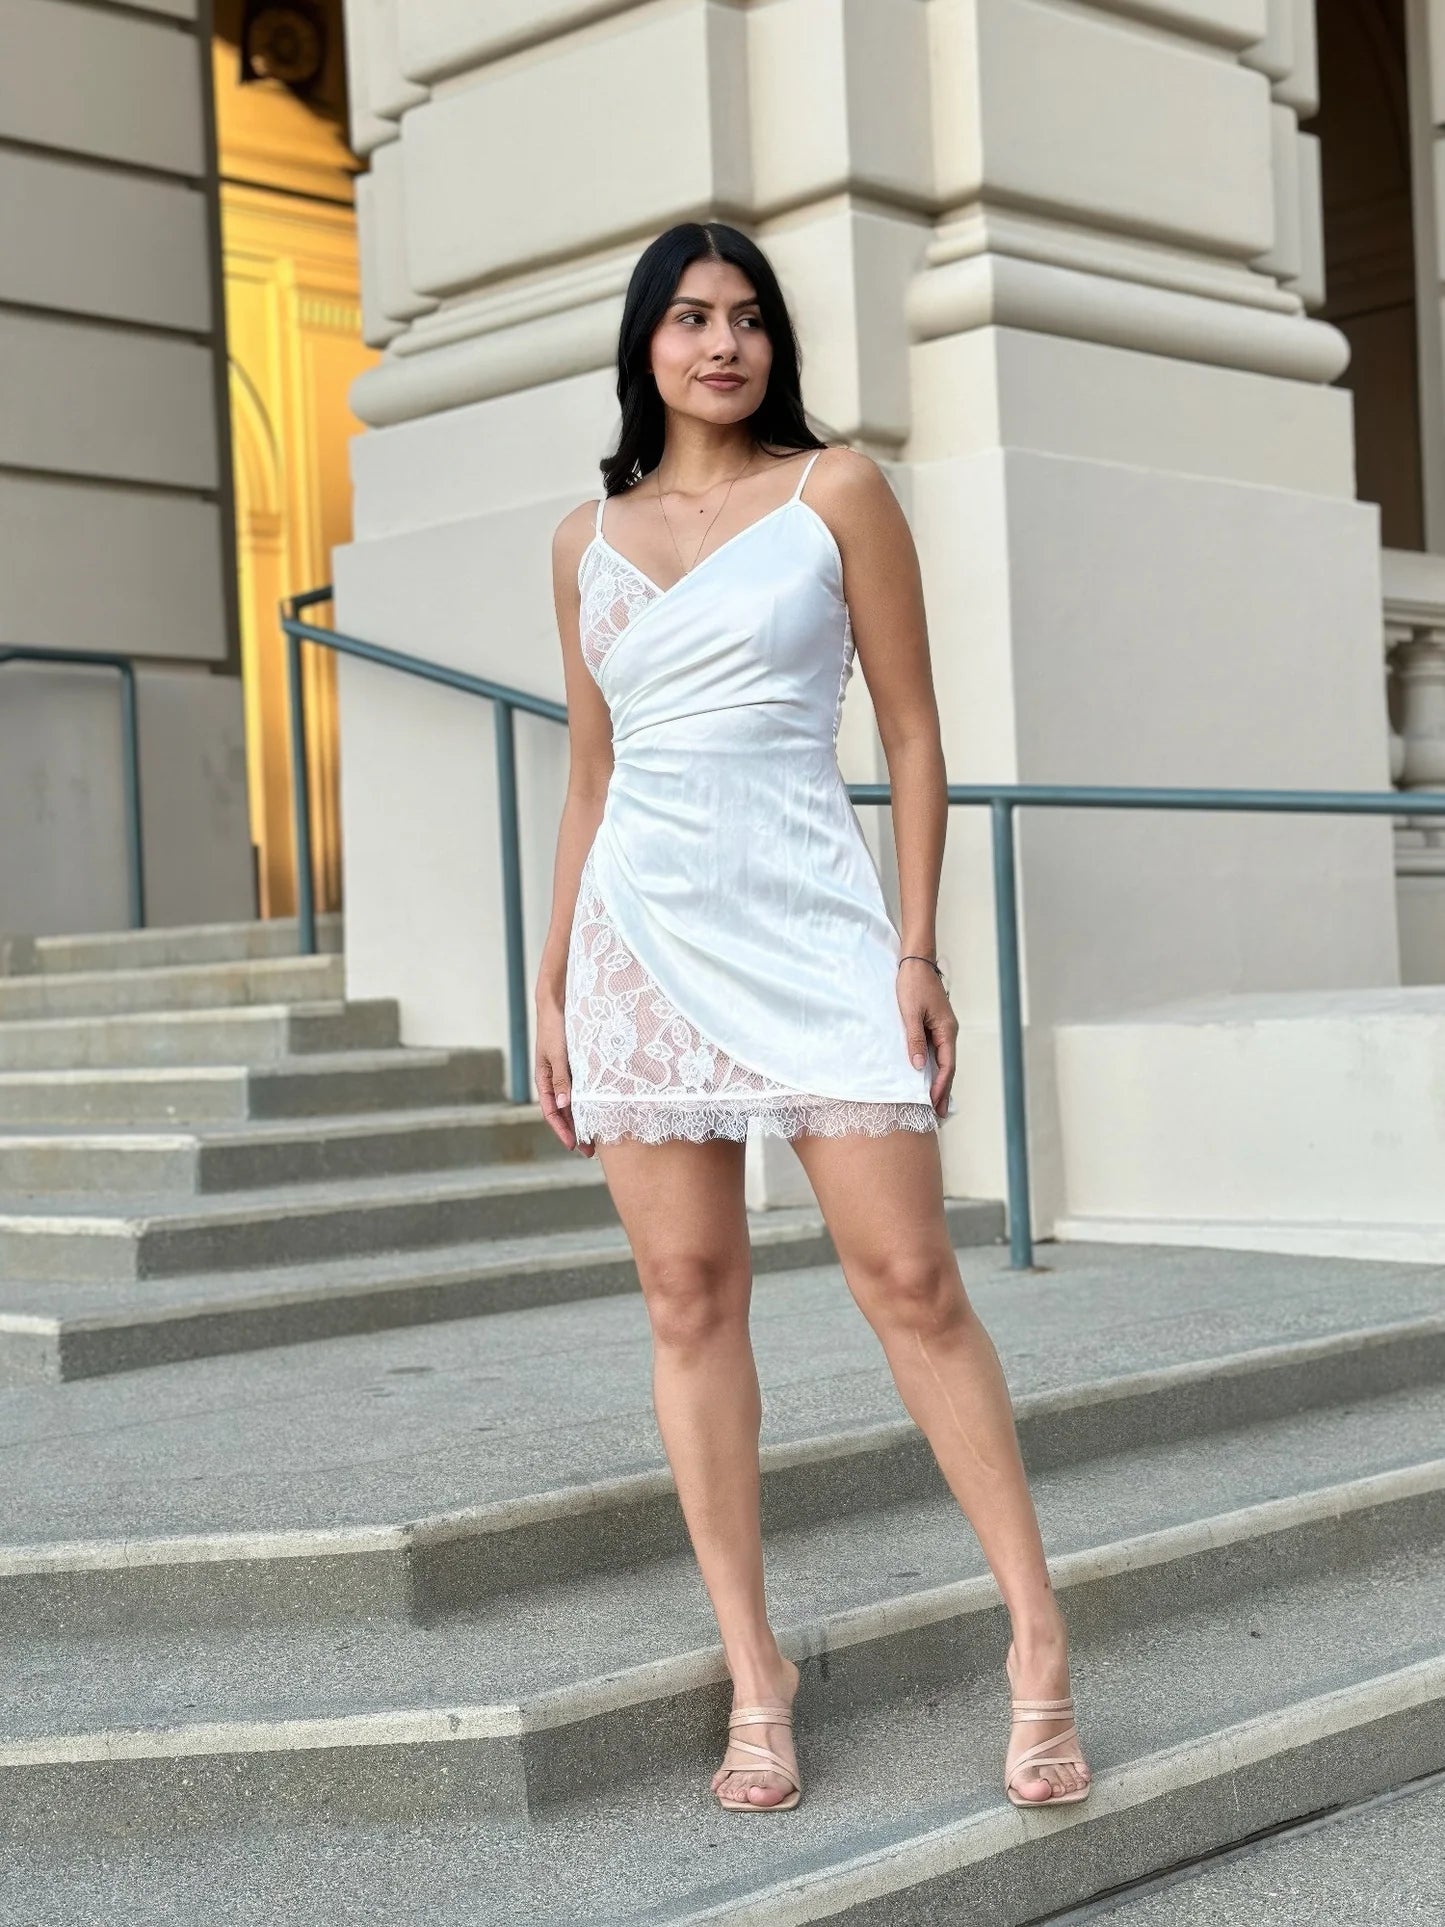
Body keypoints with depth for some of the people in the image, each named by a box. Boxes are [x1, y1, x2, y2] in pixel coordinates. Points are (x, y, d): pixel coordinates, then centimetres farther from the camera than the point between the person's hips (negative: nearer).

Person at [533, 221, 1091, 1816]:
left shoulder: (835, 491, 4)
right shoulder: (586, 541, 14)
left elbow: (913, 737, 2)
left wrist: (917, 949, -6)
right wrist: (551, 991, 13)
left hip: (809, 925, -3)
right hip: (642, 936, 3)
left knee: (909, 1280, -8)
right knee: (688, 1299, 2)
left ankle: (1038, 1643, 4)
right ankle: (754, 1677, 10)